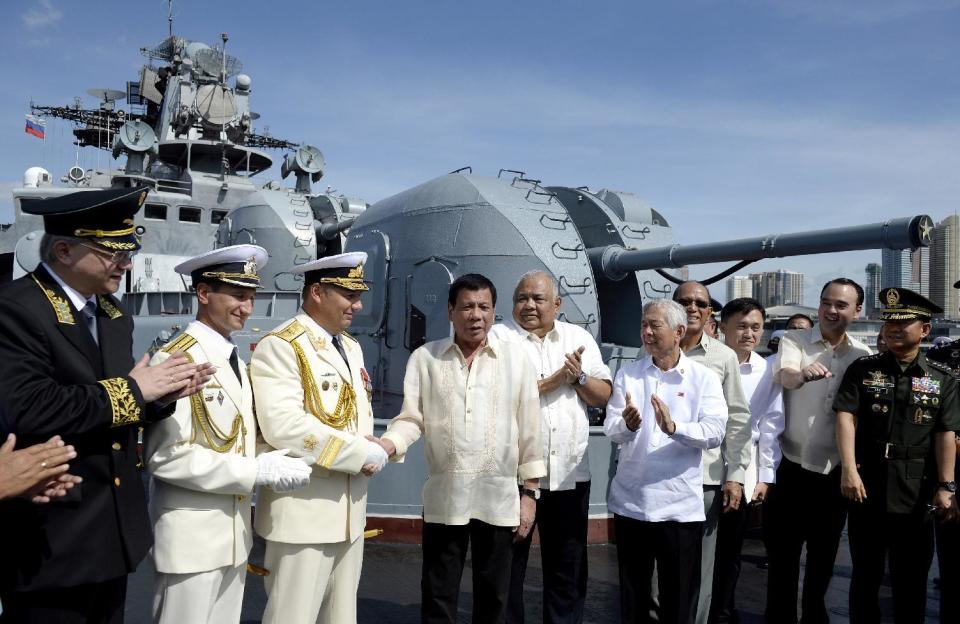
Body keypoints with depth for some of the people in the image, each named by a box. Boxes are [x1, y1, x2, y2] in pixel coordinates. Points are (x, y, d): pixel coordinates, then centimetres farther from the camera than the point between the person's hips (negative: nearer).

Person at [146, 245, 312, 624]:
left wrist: (272, 459, -4)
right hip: (192, 539, -8)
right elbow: (167, 456, -23)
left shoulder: (235, 360, 10)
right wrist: (257, 471, -21)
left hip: (233, 534, 8)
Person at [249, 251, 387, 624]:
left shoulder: (351, 347, 13)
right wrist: (363, 454, -19)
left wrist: (372, 451, -3)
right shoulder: (279, 346, -14)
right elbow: (283, 426, -26)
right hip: (303, 513, -8)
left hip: (350, 511, 8)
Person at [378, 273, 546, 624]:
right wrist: (386, 445, -21)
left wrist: (530, 491, 1)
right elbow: (411, 419, 0)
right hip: (444, 496, 0)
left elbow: (529, 428, 2)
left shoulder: (515, 358, 2)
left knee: (493, 595, 15)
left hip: (500, 497, 0)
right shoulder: (424, 357, 2)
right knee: (438, 594, 11)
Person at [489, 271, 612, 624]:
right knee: (508, 566, 10)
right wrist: (554, 379, -13)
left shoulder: (580, 338, 9)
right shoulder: (499, 337, -3)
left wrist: (579, 377, -11)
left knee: (569, 567, 14)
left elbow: (604, 397, 7)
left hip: (570, 473, 4)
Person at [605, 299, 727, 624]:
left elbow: (714, 433, -13)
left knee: (679, 596, 11)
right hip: (630, 501, 2)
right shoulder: (627, 374, 4)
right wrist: (627, 424, -29)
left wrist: (674, 427, -31)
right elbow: (611, 429, -7)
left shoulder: (704, 378, -1)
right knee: (632, 592, 15)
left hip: (680, 505, -2)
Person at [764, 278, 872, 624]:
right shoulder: (794, 340, -6)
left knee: (824, 554, 17)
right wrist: (802, 373, -50)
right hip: (792, 469, -3)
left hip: (835, 473, 3)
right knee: (782, 553, 5)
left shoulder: (863, 355, 3)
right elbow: (783, 375, -28)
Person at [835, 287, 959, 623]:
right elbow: (846, 418, -7)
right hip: (867, 488, 0)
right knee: (865, 576, 12)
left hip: (917, 494, 0)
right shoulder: (862, 369, 1)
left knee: (912, 581, 12)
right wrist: (849, 470, -17)